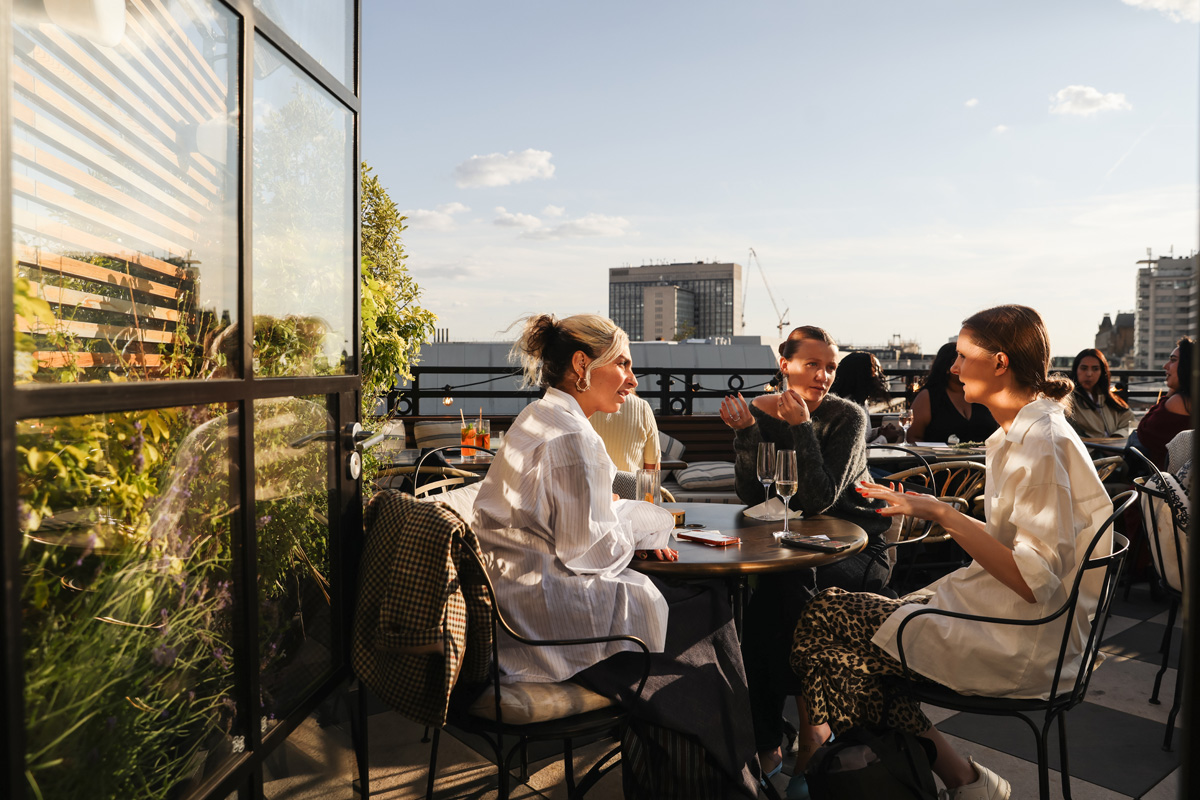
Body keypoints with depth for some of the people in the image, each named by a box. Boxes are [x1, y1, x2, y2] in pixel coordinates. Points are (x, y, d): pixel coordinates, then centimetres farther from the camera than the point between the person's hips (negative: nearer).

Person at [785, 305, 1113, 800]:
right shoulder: (1019, 434, 11)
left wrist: (943, 514, -20)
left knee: (823, 620, -10)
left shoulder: (1043, 443, -19)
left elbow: (1034, 580, -23)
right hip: (999, 609, 9)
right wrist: (929, 509, 9)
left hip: (1021, 642, -9)